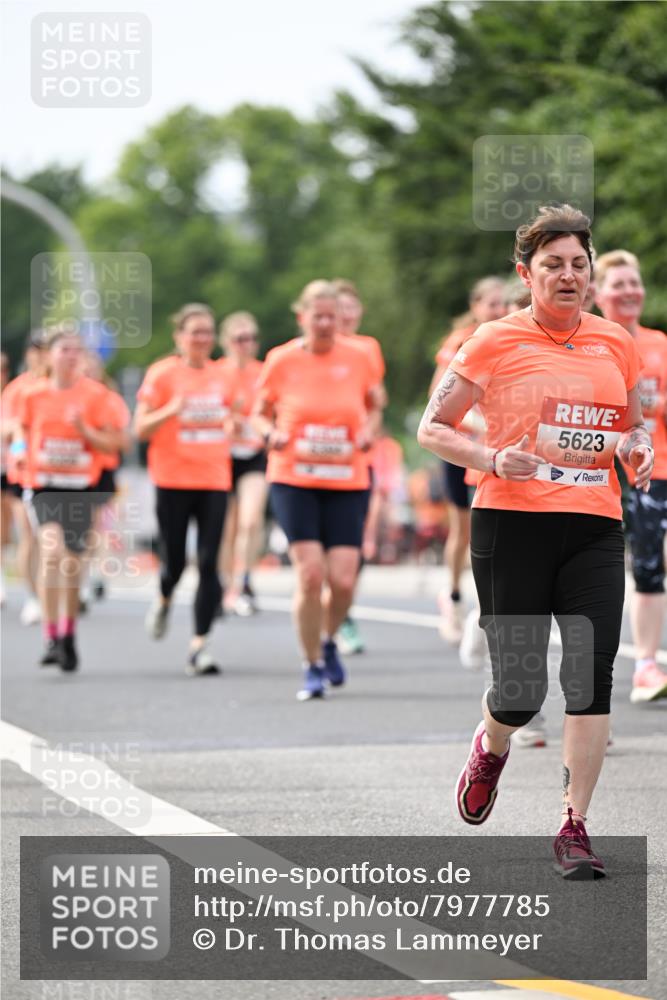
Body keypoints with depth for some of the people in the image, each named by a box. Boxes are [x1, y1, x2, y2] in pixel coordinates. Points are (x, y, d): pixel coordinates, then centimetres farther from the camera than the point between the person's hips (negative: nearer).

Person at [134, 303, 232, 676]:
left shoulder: (220, 376, 9)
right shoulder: (162, 375, -3)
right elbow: (141, 429, -4)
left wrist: (231, 426, 3)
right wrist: (171, 410, -21)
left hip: (215, 480, 3)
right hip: (174, 480, -3)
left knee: (209, 563, -8)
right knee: (174, 561, 2)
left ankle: (200, 645, -6)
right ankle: (164, 600, 39)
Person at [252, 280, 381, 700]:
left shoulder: (358, 359, 1)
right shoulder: (281, 361, -2)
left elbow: (373, 406, 17)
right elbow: (261, 413, 10)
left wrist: (369, 431, -3)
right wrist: (271, 433, -11)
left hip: (348, 481, 1)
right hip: (294, 480, -1)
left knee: (343, 579, -8)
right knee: (310, 573, -13)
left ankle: (329, 642, 25)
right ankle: (312, 666, 4)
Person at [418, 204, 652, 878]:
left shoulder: (616, 344, 11)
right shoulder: (496, 342, 0)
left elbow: (633, 423, 27)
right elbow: (432, 428, 3)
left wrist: (636, 446, 3)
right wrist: (492, 460, -13)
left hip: (594, 525, 3)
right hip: (512, 523, -3)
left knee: (591, 673, -11)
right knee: (520, 687, -2)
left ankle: (574, 827, -3)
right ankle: (490, 747, 35)